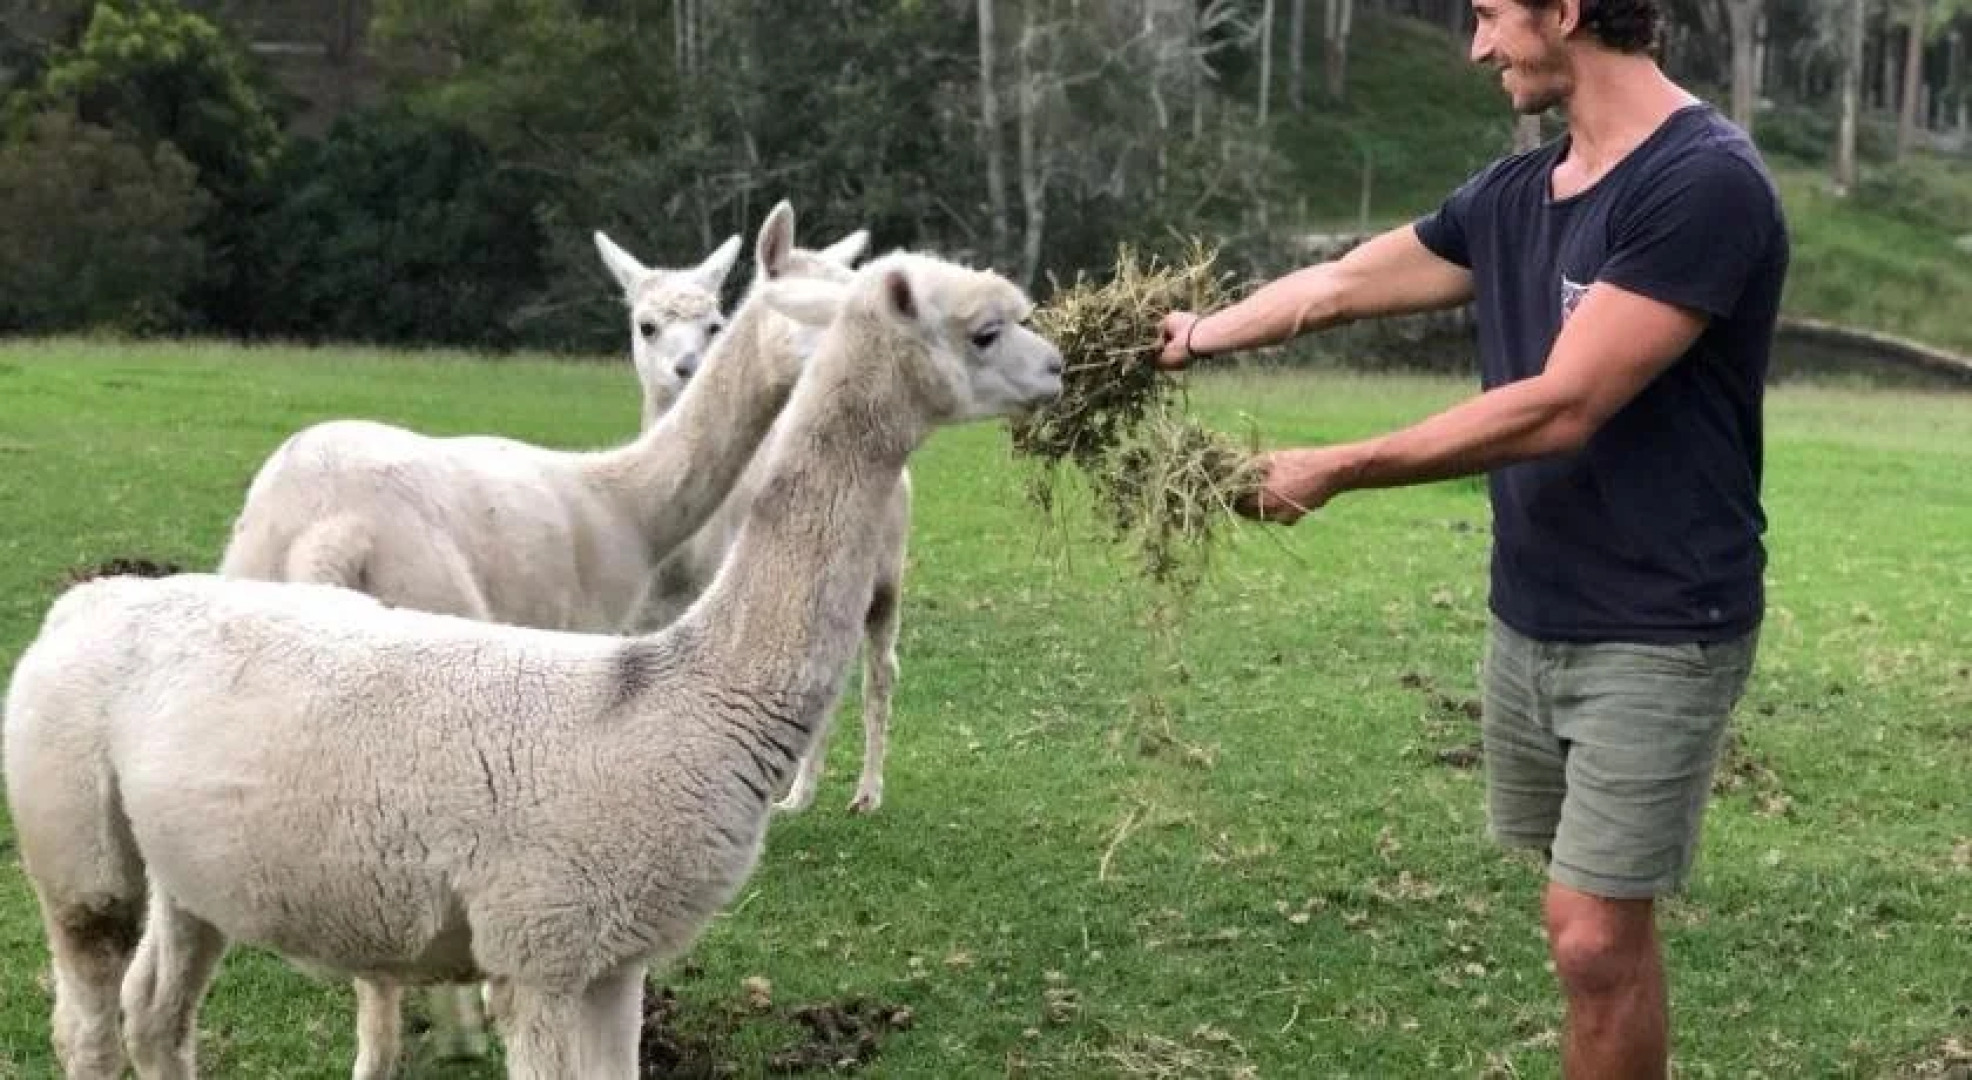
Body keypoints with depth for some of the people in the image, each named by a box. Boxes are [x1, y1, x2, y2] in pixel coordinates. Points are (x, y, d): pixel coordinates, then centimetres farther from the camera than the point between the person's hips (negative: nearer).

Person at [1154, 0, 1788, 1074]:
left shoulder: (1706, 182, -18)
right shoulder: (1513, 193, 6)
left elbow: (1559, 410, -22)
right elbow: (1341, 284, 18)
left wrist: (1334, 470, -16)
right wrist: (1202, 335, 23)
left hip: (1656, 635, -7)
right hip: (1529, 617, 7)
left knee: (1594, 935, -6)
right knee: (1596, 921, 11)